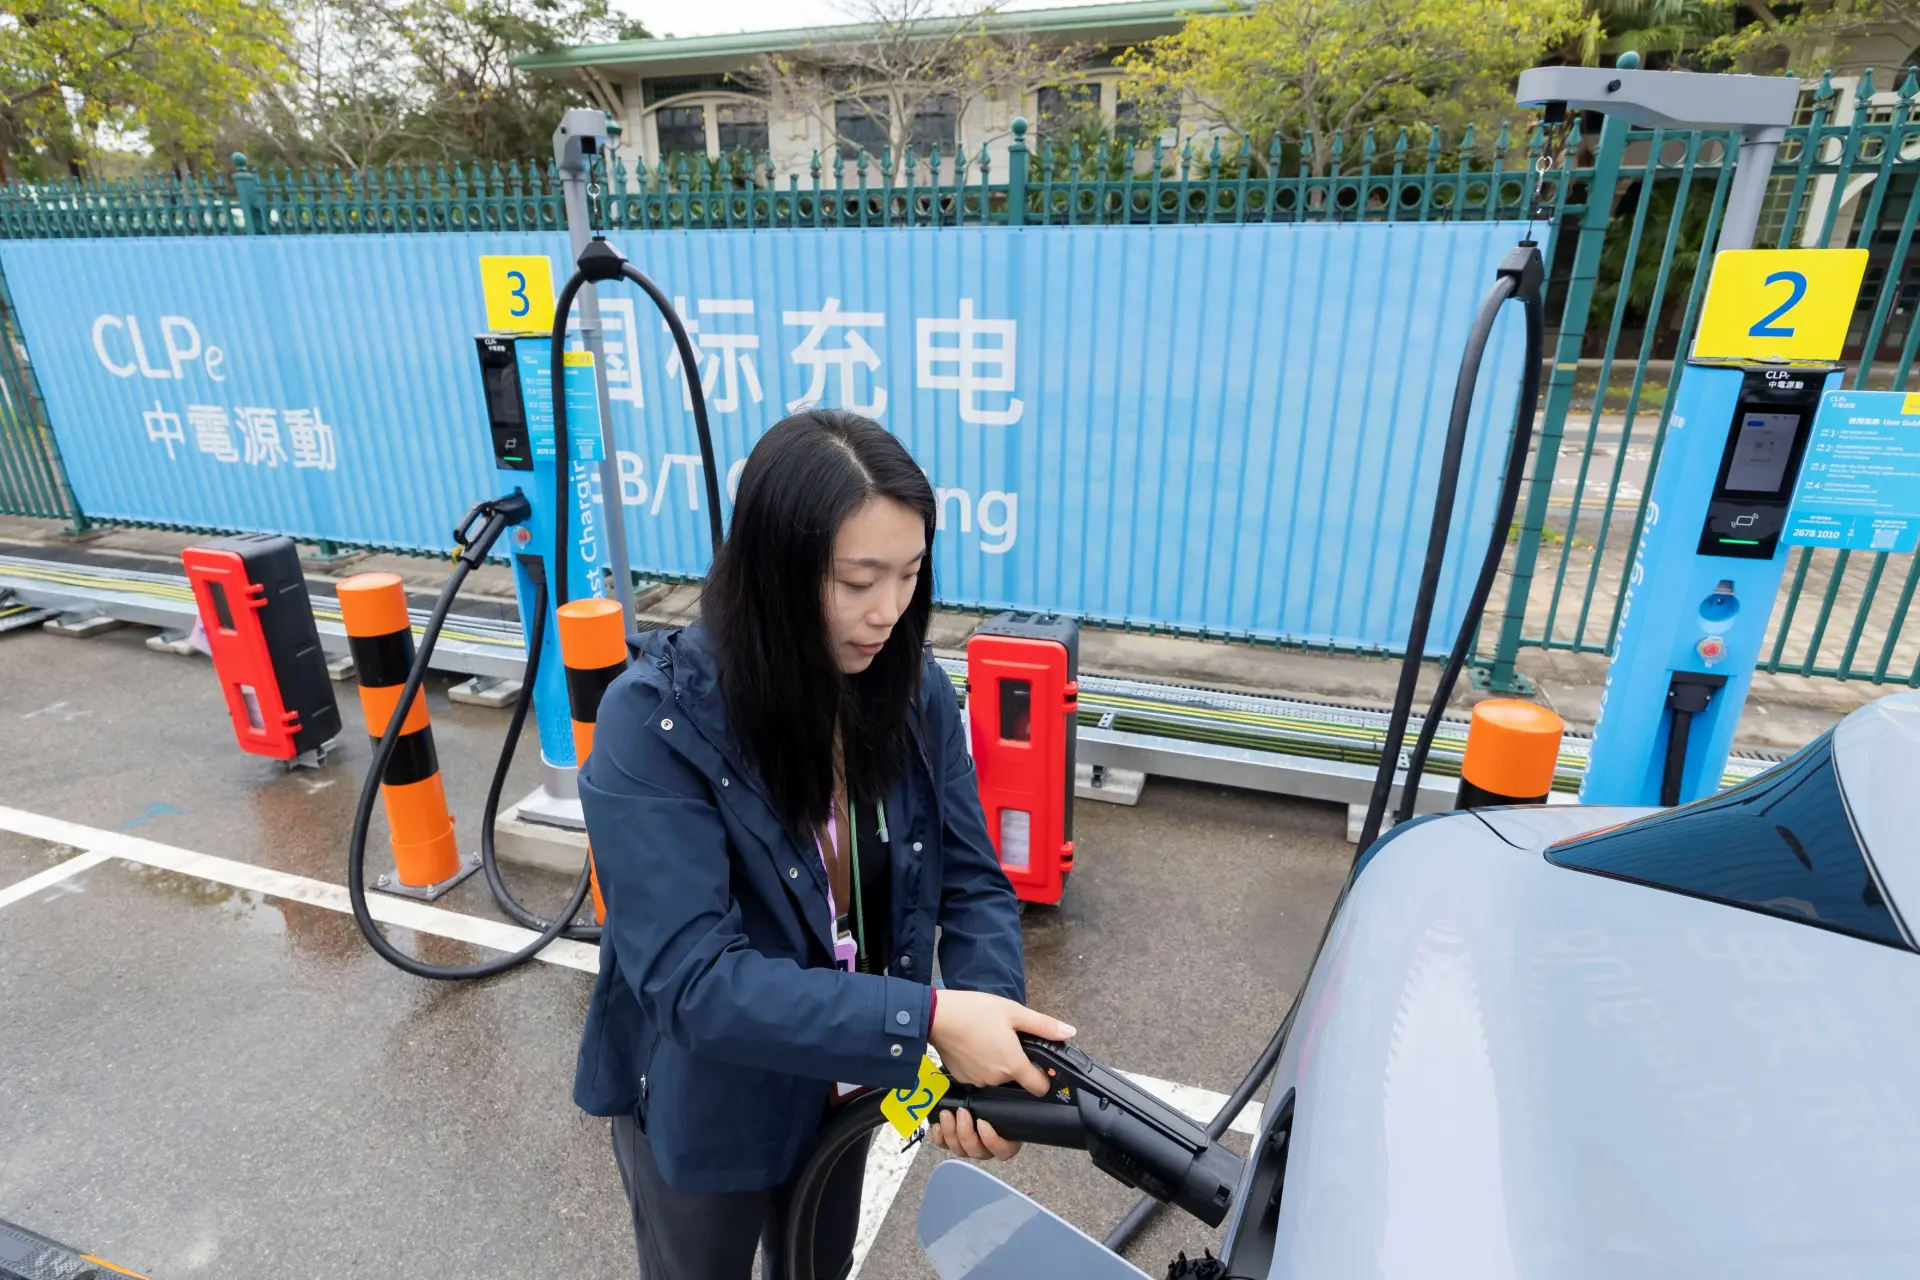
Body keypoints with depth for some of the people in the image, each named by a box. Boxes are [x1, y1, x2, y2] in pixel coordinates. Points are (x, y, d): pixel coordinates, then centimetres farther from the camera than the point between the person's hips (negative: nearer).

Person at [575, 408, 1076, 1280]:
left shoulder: (913, 689, -15)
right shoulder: (655, 721, -30)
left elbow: (973, 886, -12)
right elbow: (691, 978, -34)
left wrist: (992, 1037, -29)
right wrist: (927, 1020, -39)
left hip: (844, 1083, 4)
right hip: (704, 1099, -4)